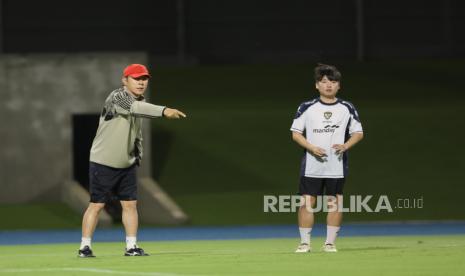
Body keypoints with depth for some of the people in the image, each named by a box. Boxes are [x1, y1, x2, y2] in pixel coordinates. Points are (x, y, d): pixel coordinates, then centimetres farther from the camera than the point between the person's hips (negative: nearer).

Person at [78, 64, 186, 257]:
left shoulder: (139, 102, 7)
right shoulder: (117, 97, -19)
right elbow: (135, 108, -41)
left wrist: (137, 158, 14)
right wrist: (164, 111, -53)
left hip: (127, 166, 7)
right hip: (103, 164, -7)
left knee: (130, 204, 4)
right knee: (97, 204, -3)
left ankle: (131, 246, 9)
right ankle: (85, 247, 4)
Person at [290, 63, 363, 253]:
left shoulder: (347, 109, 4)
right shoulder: (306, 108, 1)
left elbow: (358, 133, 8)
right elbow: (296, 133, 3)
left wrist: (345, 146, -12)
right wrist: (312, 148, -14)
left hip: (337, 166, 1)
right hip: (311, 165, -1)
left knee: (334, 203, 1)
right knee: (307, 202, -4)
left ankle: (330, 243, 10)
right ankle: (305, 243, 5)